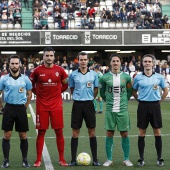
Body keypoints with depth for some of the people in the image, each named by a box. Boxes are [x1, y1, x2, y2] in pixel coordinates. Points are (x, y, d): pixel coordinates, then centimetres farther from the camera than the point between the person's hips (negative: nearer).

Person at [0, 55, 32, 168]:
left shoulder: (25, 79, 2)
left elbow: (29, 94, 12)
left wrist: (25, 107, 7)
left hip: (21, 109, 0)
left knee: (23, 136, 3)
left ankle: (25, 160, 14)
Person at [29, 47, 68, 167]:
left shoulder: (60, 70, 1)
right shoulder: (38, 70, -2)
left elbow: (65, 84, 15)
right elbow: (31, 85, 11)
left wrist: (58, 92, 5)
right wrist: (38, 93, 3)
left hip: (56, 106, 1)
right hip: (42, 106, -1)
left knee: (59, 132, 2)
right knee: (41, 132, 3)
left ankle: (62, 159, 11)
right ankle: (38, 160, 9)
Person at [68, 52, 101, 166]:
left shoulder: (94, 74, 3)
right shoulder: (73, 74, 2)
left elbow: (96, 90, 12)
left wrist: (90, 98, 9)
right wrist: (78, 97, 9)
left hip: (89, 104, 0)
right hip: (77, 104, 0)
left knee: (92, 132, 2)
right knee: (75, 132, 2)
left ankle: (95, 159, 8)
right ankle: (73, 160, 7)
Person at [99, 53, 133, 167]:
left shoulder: (126, 76, 3)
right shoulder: (105, 77, 1)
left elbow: (129, 91, 14)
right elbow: (102, 92, 12)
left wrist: (124, 101, 8)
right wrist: (108, 101, 10)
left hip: (123, 109, 0)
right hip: (110, 110, 0)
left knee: (124, 134, 3)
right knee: (109, 134, 2)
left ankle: (126, 159, 13)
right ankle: (109, 159, 11)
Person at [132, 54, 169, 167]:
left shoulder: (159, 77, 1)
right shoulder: (138, 78, 1)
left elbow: (166, 91, 12)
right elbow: (134, 92, 14)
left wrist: (159, 101, 6)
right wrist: (140, 100, 4)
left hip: (155, 106, 0)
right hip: (143, 106, 0)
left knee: (157, 132, 3)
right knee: (142, 133, 2)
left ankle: (159, 159, 11)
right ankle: (141, 159, 10)